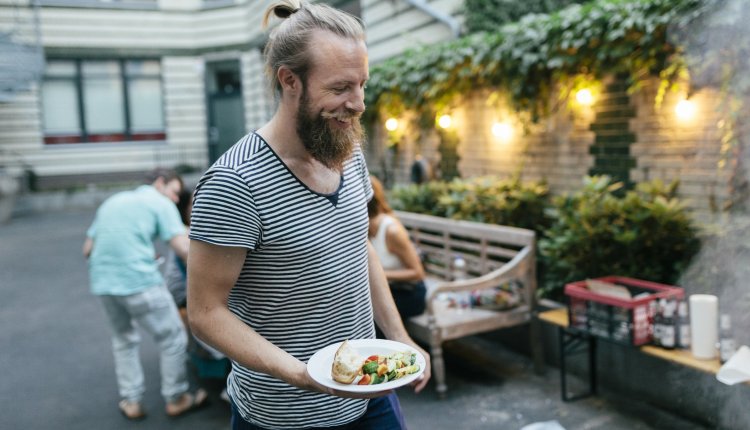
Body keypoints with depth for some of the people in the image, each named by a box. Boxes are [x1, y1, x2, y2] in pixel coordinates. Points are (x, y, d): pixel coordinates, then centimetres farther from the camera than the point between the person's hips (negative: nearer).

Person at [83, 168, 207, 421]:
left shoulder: (112, 201, 22)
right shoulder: (160, 202, 3)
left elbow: (87, 249, 20)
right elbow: (183, 249, -10)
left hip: (103, 282, 7)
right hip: (139, 281, -7)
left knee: (123, 339, 26)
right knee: (172, 339, 9)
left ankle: (131, 402, 28)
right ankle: (176, 399, 18)